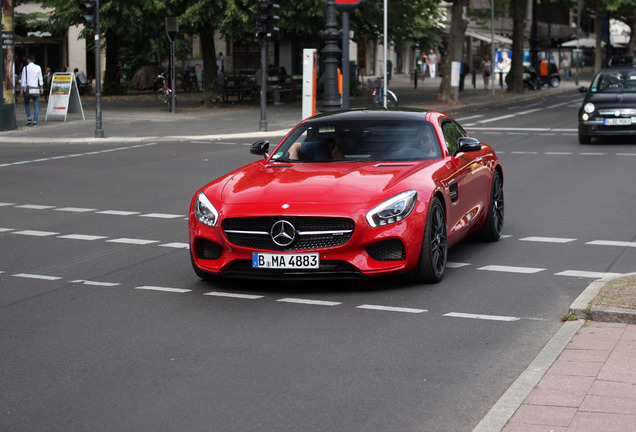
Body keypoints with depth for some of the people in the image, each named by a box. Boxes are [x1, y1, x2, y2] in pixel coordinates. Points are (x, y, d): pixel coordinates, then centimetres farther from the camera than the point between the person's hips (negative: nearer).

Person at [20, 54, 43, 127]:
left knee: (26, 103, 16)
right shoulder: (38, 68, 2)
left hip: (28, 89, -1)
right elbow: (40, 79, 5)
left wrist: (21, 89, 3)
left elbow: (23, 80, -3)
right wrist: (41, 88, 13)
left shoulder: (25, 68, -3)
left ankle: (29, 117, 0)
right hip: (36, 89, 1)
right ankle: (35, 121, -6)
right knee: (36, 105, 3)